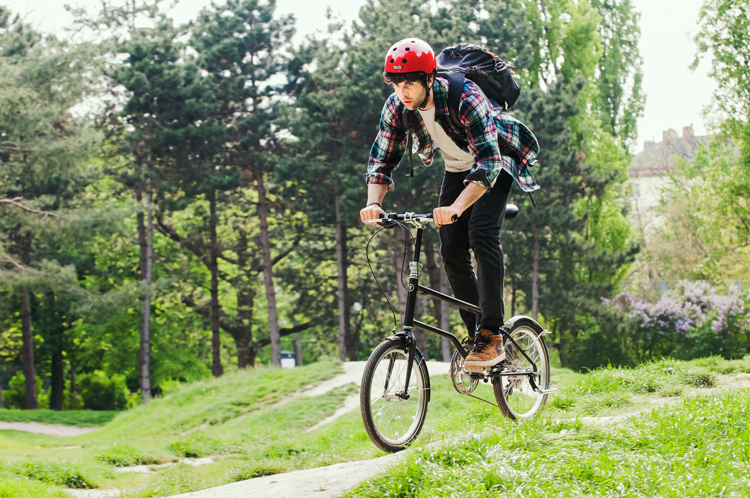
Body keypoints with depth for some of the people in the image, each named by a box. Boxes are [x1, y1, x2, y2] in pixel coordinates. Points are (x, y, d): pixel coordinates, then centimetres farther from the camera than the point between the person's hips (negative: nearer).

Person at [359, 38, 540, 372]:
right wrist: (373, 203, -34)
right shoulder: (396, 107, -20)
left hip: (496, 162, -6)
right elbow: (382, 159, -14)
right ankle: (476, 335, 9)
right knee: (451, 251, -3)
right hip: (457, 168, 6)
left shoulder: (466, 98, -37)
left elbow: (488, 162, -43)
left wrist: (456, 207, -57)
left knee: (481, 234, -25)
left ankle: (492, 336, -24)